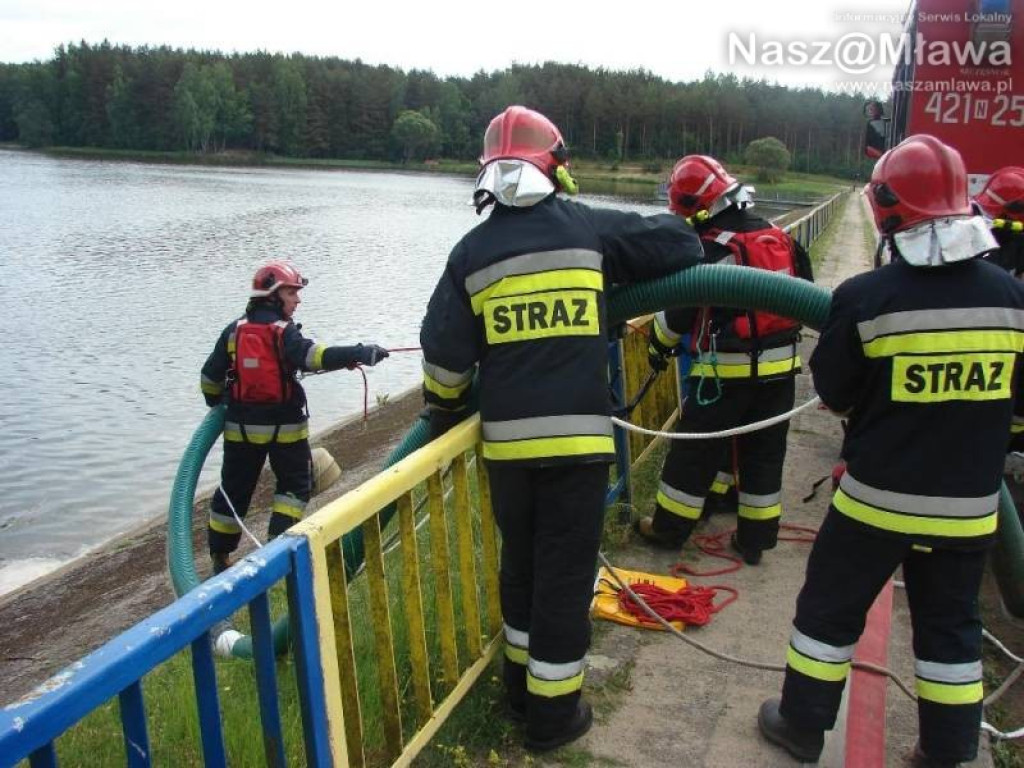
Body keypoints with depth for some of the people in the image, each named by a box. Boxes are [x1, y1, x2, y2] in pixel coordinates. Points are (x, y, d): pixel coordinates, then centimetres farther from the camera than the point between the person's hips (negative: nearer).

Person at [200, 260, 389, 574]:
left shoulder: (235, 330, 3)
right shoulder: (284, 332, -11)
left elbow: (210, 377, 7)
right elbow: (314, 356, -30)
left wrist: (218, 405, 25)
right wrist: (358, 354, -35)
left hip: (241, 426, 4)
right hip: (284, 426, -4)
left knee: (234, 489, 15)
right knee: (295, 483, 14)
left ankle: (219, 556, 21)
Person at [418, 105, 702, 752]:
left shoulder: (472, 251, 4)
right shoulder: (590, 229, 0)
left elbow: (445, 354, 0)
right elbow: (682, 245, 6)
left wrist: (445, 413, 17)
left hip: (506, 440, 3)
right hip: (578, 436, -2)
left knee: (520, 560, 21)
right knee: (566, 573, 8)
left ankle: (521, 681, 38)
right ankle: (553, 710, 21)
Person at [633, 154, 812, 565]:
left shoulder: (711, 249, -16)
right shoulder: (781, 239, 6)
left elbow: (679, 310, -12)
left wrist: (659, 344, 6)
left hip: (727, 371, -6)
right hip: (780, 367, 6)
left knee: (696, 451, 8)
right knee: (764, 453, 14)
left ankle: (669, 528, 20)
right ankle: (755, 538, 24)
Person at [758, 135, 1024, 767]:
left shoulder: (866, 297, -19)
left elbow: (834, 394, -7)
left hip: (878, 496, -3)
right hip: (970, 503, 4)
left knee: (830, 608, 14)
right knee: (951, 625, 19)